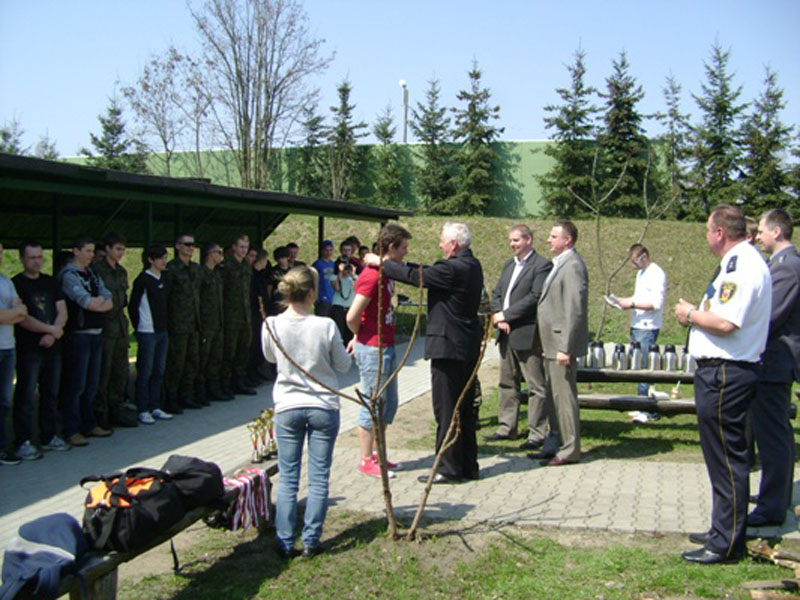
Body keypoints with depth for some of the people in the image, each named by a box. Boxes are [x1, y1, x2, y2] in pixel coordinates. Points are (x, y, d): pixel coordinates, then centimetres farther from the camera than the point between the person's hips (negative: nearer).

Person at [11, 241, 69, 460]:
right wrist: (51, 329, -9)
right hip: (28, 350, -5)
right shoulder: (15, 284, -4)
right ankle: (24, 442, 1)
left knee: (51, 394, 10)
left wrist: (52, 335, -8)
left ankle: (49, 436, 20)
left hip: (52, 347, 6)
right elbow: (22, 319, -12)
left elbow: (62, 312, 8)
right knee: (26, 397, -5)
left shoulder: (51, 283, 14)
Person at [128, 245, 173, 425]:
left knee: (159, 371, 12)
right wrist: (138, 328, -5)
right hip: (147, 332, -7)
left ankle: (155, 407, 21)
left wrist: (166, 325, 9)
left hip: (163, 331, 7)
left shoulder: (164, 278, 10)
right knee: (145, 372, -1)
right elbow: (133, 307, -8)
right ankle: (143, 411, 5)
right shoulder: (143, 280, -10)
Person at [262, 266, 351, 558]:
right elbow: (343, 365, -1)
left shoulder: (272, 325, -8)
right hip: (324, 407, -1)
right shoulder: (325, 326, -14)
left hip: (287, 407, 2)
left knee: (287, 478, 9)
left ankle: (285, 542, 10)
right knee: (319, 477, 8)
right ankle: (311, 541, 11)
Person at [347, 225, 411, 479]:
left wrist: (359, 337, 11)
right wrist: (361, 337, -4)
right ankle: (366, 461, 12)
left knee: (389, 404, 16)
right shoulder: (372, 276, -20)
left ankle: (377, 454, 28)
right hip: (372, 349, -9)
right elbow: (352, 316, -22)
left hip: (386, 347, 9)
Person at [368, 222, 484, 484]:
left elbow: (415, 276, -18)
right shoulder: (472, 265, 11)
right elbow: (428, 273, 16)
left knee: (446, 410, -2)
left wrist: (380, 262, -5)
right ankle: (468, 465, 23)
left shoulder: (453, 268, -19)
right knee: (465, 408, 15)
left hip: (448, 346, -10)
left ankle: (449, 469, 3)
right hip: (468, 347, 10)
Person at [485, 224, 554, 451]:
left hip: (527, 335, -9)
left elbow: (535, 297, -18)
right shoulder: (509, 264, 17)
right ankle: (506, 428, 26)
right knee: (507, 383, 15)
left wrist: (506, 315, -15)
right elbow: (497, 294, 15)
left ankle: (538, 433, 3)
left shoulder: (542, 265, -9)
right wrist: (498, 318, -3)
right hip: (506, 334, 9)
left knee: (536, 386, -2)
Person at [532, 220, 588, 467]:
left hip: (562, 344, -10)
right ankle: (556, 445, 25)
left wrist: (565, 348, -22)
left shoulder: (573, 266, -15)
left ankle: (570, 451, 5)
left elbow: (574, 311, -20)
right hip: (551, 344, 10)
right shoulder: (559, 264, 16)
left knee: (564, 395, -4)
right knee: (554, 396, 15)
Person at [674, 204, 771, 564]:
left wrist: (690, 315, -11)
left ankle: (727, 544, 4)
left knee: (726, 458, -4)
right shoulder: (739, 262, 15)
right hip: (721, 370, 11)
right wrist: (695, 314, 12)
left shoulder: (743, 266, -18)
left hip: (725, 373, -11)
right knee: (721, 455, 18)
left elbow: (725, 322, -27)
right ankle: (723, 531, 30)